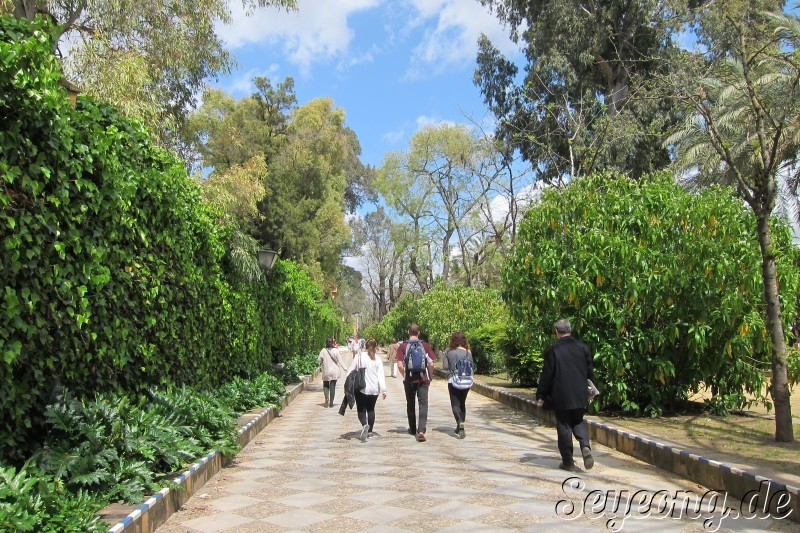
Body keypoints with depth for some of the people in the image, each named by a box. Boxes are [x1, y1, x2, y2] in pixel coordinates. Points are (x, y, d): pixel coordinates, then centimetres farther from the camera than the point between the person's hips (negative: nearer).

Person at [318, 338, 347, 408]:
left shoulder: (323, 351, -7)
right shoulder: (335, 350, -7)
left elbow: (319, 360, -4)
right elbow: (339, 361, -4)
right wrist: (344, 368, 6)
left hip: (326, 372, 0)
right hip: (334, 372, 0)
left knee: (326, 386, 14)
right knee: (332, 387, 7)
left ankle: (326, 398, -10)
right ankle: (331, 402, 6)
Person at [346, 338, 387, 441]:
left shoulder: (359, 356, -3)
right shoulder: (378, 360, 0)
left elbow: (350, 371, -3)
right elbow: (381, 376, -4)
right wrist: (383, 390, -2)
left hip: (361, 388, -2)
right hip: (374, 389, 2)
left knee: (361, 409, 4)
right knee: (371, 409, 17)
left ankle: (364, 425, -23)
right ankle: (370, 431, 17)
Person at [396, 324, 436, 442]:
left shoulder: (403, 346, -3)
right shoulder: (425, 345, -1)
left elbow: (400, 365, -9)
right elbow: (431, 364, -4)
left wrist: (404, 375, 8)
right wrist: (429, 377, 10)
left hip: (409, 380, 1)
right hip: (423, 379, 0)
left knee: (410, 405, 16)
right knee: (423, 404, -1)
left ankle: (412, 429, 27)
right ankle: (421, 430, -16)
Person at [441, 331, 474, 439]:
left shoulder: (448, 352, -6)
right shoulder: (468, 352, -1)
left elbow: (445, 367, -8)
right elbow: (473, 367, 1)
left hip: (453, 381, -3)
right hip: (467, 382, 3)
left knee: (455, 404, 1)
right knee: (462, 403, 18)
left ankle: (460, 423, -24)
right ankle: (460, 428, 24)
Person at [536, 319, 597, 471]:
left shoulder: (552, 350, -11)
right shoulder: (583, 347, 2)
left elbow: (546, 375, -8)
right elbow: (590, 371, 10)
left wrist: (540, 395, 1)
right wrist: (590, 390, 24)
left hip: (561, 396, -4)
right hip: (580, 395, 4)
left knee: (564, 427, 5)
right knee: (578, 421, 19)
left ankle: (568, 462, 10)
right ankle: (585, 446, -5)